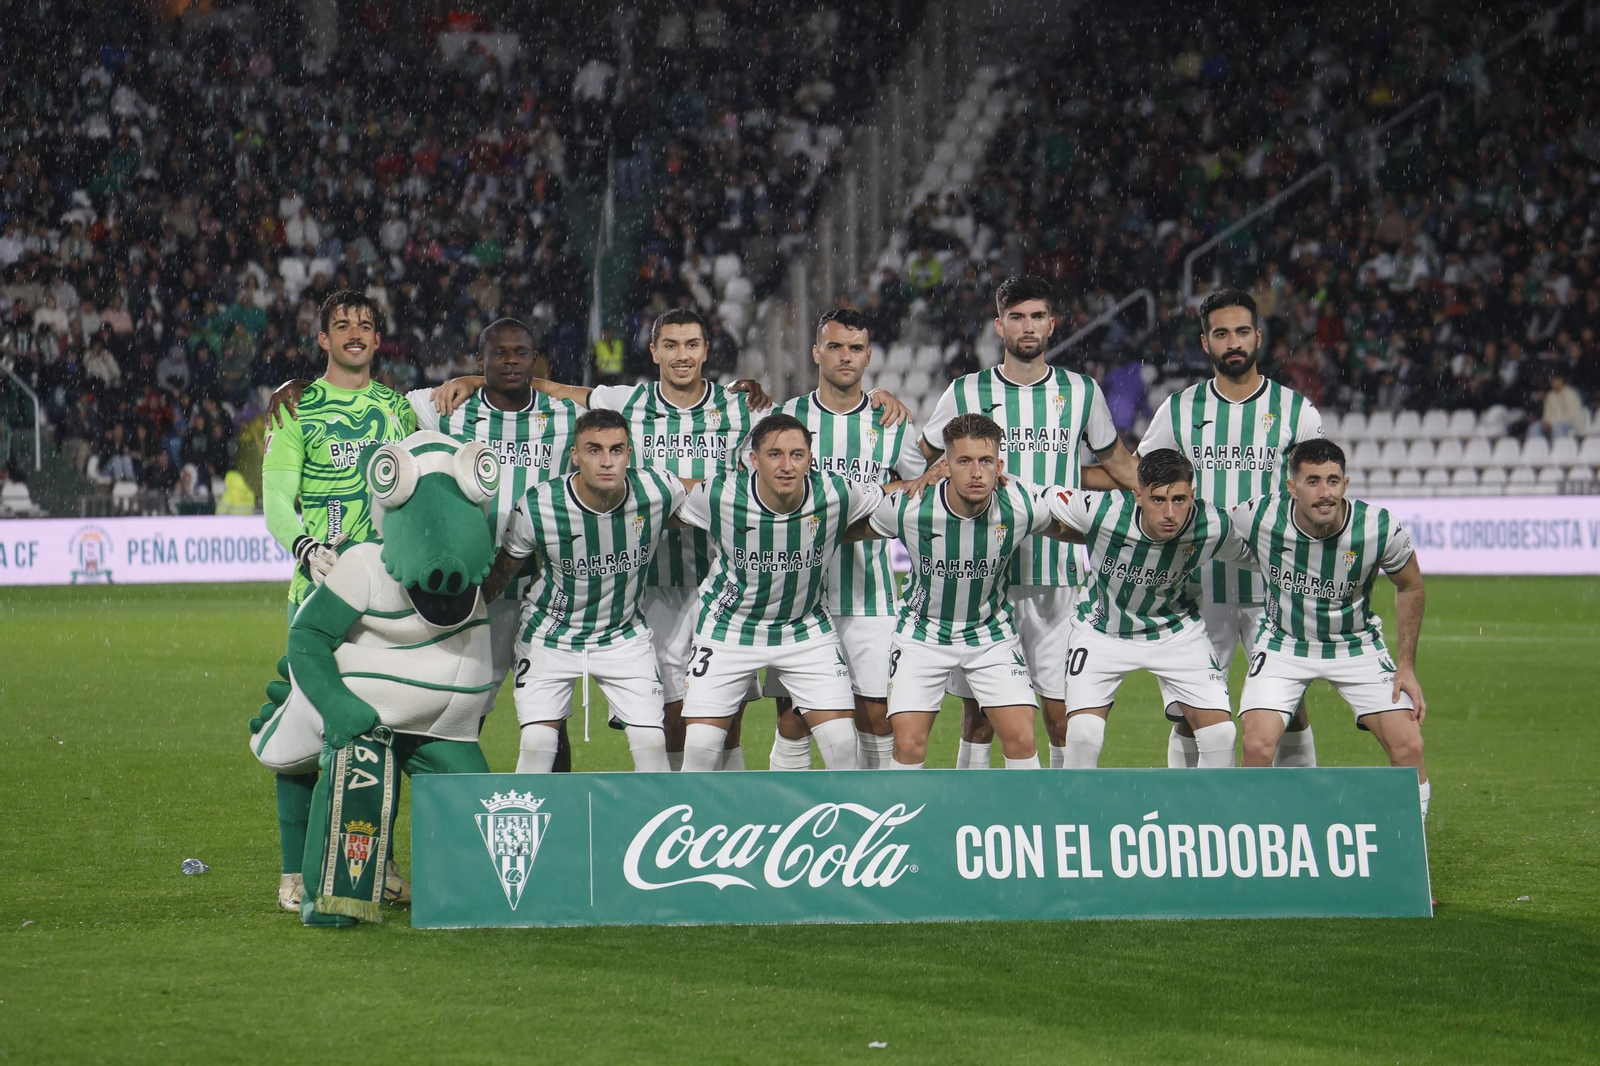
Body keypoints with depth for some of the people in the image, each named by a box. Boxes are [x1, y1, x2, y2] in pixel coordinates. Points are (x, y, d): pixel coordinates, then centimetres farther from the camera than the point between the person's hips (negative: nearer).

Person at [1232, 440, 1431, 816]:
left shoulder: (1379, 528, -22)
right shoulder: (1259, 517, -23)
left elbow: (1410, 587, -3)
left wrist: (1407, 667, -4)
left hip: (1357, 645, 0)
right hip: (1283, 643, 0)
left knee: (1408, 746, -12)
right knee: (1257, 746, -19)